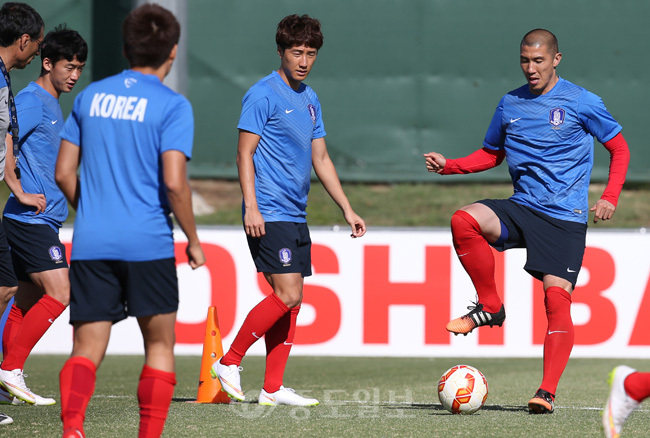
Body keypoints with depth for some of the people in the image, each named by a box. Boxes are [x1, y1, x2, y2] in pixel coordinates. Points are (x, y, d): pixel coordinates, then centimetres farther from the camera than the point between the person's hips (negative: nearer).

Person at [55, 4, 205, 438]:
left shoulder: (90, 96, 10)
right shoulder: (172, 105, -5)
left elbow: (64, 173, 11)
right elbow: (173, 182, -13)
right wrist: (193, 239, 0)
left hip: (91, 244, 3)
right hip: (148, 245, -3)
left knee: (86, 350, 2)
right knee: (160, 344, 13)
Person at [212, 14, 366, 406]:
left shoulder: (310, 100, 16)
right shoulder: (264, 95, -8)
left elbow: (320, 159, 21)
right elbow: (245, 153, -10)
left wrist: (348, 210, 17)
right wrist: (251, 206, -19)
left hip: (297, 216, 8)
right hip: (270, 215, -8)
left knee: (290, 301, 5)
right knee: (288, 294, -15)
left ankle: (273, 389, 7)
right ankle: (230, 363, -4)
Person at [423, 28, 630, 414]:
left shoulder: (582, 102, -2)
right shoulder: (510, 105, 10)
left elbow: (620, 148, 6)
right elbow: (492, 154, 23)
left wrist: (610, 198, -6)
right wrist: (448, 166, 7)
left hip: (566, 218, -4)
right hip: (522, 208, 4)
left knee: (557, 296, -16)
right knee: (464, 220, -25)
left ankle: (547, 392, -10)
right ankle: (490, 306, -8)